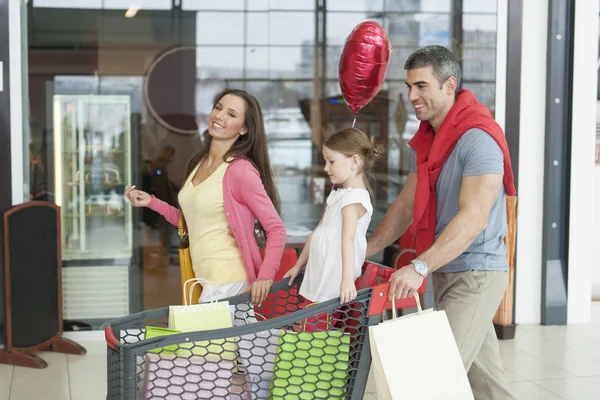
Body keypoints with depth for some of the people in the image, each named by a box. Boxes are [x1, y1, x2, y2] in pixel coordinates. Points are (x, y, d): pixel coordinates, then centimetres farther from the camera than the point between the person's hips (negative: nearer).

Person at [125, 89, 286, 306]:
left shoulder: (240, 170, -15)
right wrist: (151, 202, 13)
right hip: (204, 279, 8)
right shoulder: (199, 163, 10)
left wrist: (264, 276, -23)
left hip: (228, 281, -8)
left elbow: (276, 229, -13)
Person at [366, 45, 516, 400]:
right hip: (446, 271, 9)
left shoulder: (477, 138, -18)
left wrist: (420, 267, -32)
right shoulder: (427, 139, 12)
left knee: (440, 371, -13)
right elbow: (406, 206, 16)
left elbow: (474, 217, -27)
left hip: (476, 273, -9)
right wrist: (364, 251, 9)